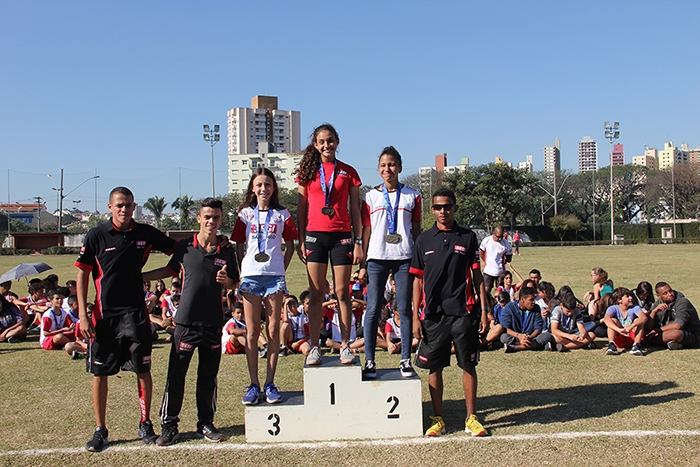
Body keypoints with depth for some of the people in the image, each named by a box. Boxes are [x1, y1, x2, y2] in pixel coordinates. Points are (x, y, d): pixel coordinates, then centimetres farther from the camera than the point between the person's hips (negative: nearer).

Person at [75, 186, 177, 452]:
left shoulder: (146, 234, 3)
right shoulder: (96, 236, -2)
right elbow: (82, 274, -1)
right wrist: (82, 315, -6)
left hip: (136, 312, 1)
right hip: (104, 315, -1)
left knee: (143, 370, 5)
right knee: (100, 372, 5)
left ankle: (145, 424, 20)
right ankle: (100, 431, 17)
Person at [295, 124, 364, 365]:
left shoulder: (348, 172, 7)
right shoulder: (308, 171, 8)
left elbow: (355, 210, 7)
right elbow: (301, 208, 9)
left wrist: (358, 242, 1)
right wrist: (300, 241, 2)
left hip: (342, 235, 0)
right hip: (315, 235, 0)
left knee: (342, 293, 1)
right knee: (316, 294, 2)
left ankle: (345, 346, 8)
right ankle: (314, 347, 6)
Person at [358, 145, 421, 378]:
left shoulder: (412, 195, 8)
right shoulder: (371, 197, 7)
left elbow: (416, 230, 11)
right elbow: (366, 231, 7)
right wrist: (363, 264, 2)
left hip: (404, 257, 0)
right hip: (377, 258, 0)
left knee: (405, 309, 2)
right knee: (373, 310, -2)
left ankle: (406, 361, 9)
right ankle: (369, 361, 4)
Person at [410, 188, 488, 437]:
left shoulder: (468, 237, 4)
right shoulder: (424, 240, 5)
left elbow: (476, 276, 7)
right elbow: (418, 280, 7)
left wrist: (484, 310, 1)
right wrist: (415, 317, 2)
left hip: (463, 312, 0)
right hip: (433, 314, 1)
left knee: (468, 365, 5)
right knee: (434, 367, 6)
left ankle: (471, 418, 17)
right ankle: (438, 419, 18)